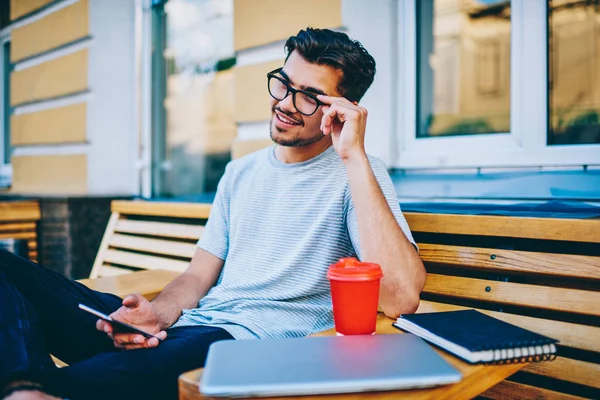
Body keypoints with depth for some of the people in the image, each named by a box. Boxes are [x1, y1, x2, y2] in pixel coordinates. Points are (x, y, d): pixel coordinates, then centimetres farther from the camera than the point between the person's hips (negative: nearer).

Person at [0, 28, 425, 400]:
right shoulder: (240, 172, 18)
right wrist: (158, 313, -7)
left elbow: (401, 299, -20)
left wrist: (354, 156, -21)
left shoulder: (357, 175, -3)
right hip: (189, 326, 7)